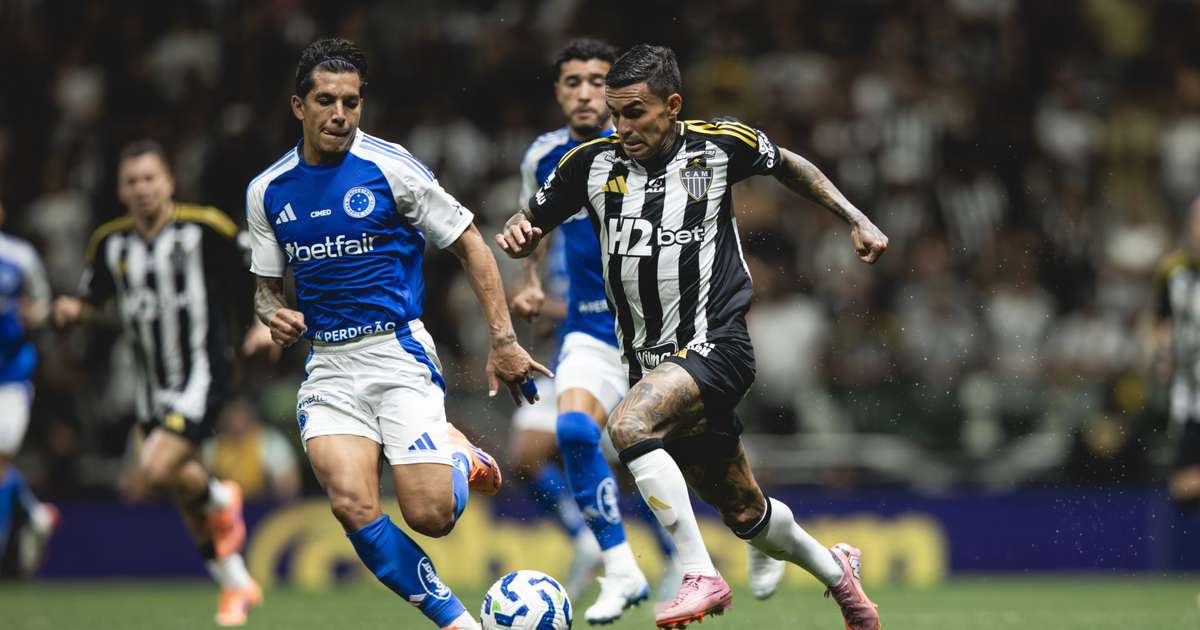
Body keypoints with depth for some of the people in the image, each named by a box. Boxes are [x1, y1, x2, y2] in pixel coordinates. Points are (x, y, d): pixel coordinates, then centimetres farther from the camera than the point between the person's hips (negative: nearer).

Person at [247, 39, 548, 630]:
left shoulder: (391, 168, -7)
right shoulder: (267, 191, 6)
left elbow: (471, 245, 0)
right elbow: (267, 283, 19)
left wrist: (503, 340, -4)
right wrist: (274, 314, -6)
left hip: (398, 352, -3)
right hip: (327, 367, 3)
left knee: (430, 515, -13)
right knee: (352, 505, -19)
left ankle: (460, 455, 23)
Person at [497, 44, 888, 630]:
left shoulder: (721, 144, -6)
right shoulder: (591, 163, -1)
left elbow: (787, 165, 15)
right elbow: (529, 225, 10)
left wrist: (855, 219, 10)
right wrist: (514, 235, -14)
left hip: (715, 345, -4)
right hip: (651, 360, 4)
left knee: (628, 424, -32)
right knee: (744, 513, 13)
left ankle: (700, 576, -26)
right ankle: (834, 570, 41)